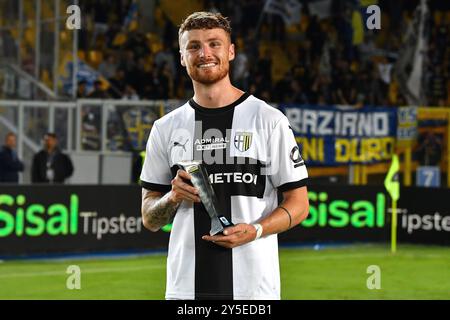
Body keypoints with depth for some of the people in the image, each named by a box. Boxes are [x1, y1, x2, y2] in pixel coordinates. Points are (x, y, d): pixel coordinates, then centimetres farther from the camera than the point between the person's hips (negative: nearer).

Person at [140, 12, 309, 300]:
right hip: (185, 287, 3)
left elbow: (299, 205, 1)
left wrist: (255, 230, -16)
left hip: (253, 287, -3)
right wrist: (173, 197, -7)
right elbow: (149, 219, 14)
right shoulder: (166, 128, 11)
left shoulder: (269, 120, 1)